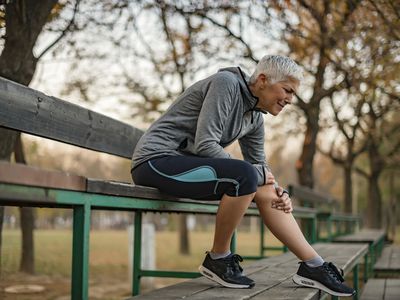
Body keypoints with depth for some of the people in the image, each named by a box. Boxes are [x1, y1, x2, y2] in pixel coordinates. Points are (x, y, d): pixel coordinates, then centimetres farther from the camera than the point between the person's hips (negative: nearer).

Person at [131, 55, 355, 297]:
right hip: (156, 160, -9)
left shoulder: (255, 119, 10)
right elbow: (205, 145, -23)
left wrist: (280, 193, -3)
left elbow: (260, 164, 18)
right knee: (245, 176, -28)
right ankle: (218, 259, -10)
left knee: (266, 191, 4)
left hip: (187, 163, 9)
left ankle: (314, 266, 6)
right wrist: (257, 174, -15)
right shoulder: (226, 83, -15)